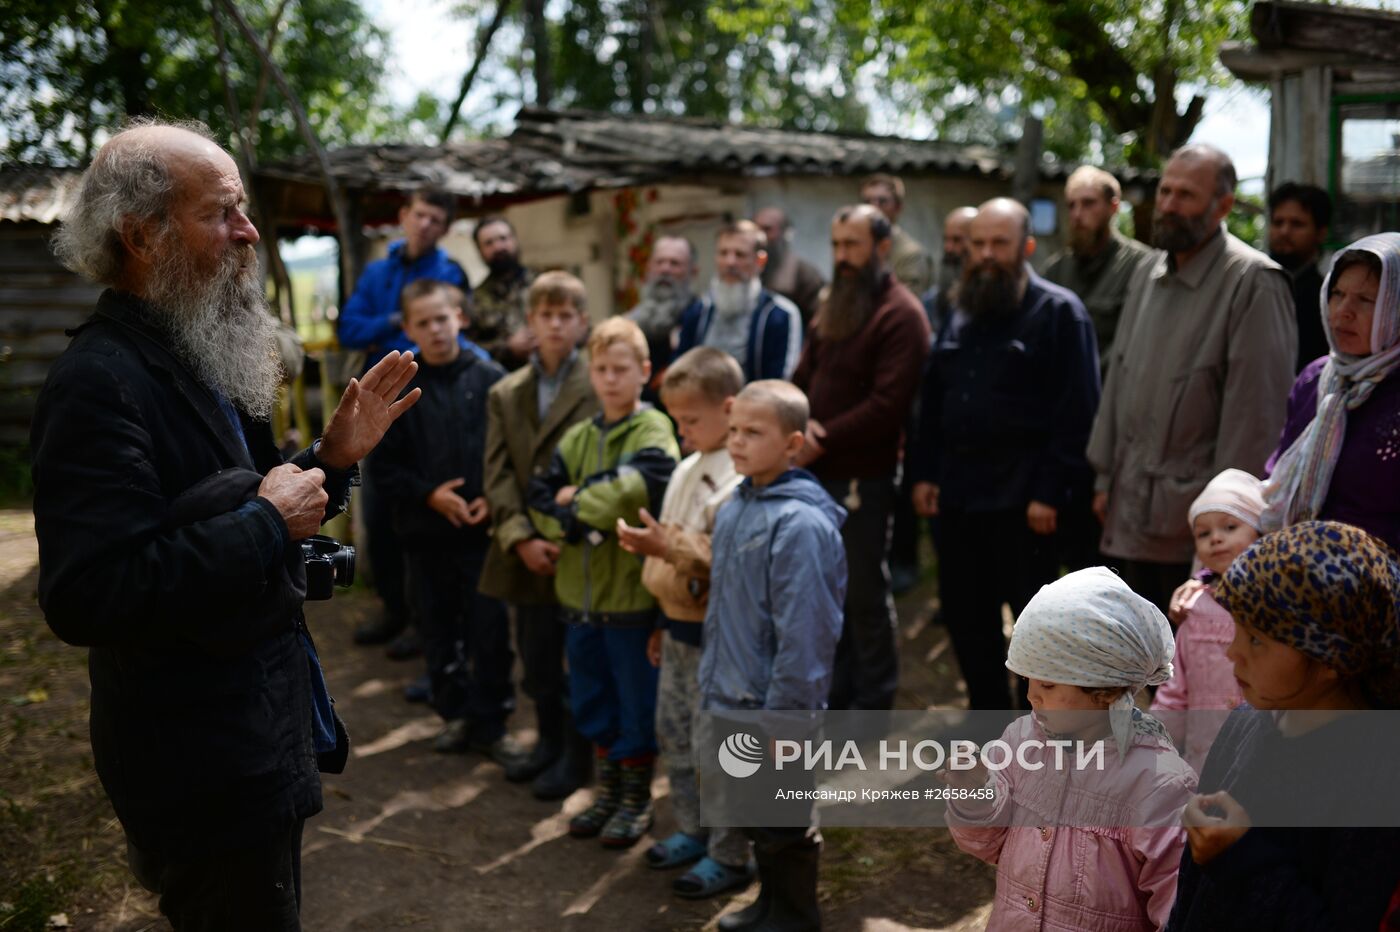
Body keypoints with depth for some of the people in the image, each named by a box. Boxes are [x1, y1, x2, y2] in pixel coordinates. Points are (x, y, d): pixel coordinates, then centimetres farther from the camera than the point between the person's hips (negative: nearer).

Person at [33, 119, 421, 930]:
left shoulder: (200, 363, 8)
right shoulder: (101, 384, -22)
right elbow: (88, 596, -30)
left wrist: (332, 460, 0)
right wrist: (267, 523, -24)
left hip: (261, 739, 9)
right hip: (206, 772, -9)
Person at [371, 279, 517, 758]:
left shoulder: (490, 378, -2)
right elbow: (388, 462, 1)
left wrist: (495, 498, -11)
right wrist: (429, 494, -11)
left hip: (483, 526, -2)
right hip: (425, 529, 2)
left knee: (489, 629, 1)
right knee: (438, 628, 12)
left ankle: (490, 722, 15)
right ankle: (455, 714, 27)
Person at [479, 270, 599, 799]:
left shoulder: (600, 388, -5)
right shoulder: (505, 394, 11)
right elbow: (498, 473, 3)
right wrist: (521, 538, -10)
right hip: (525, 552, 5)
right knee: (534, 658, 16)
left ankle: (577, 755, 23)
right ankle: (550, 740, 36)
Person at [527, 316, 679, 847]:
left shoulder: (653, 433, -10)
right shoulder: (579, 437, 9)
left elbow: (637, 485, -28)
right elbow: (540, 498, 2)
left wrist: (575, 502, -14)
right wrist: (587, 517, -16)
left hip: (632, 591, -6)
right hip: (580, 591, 6)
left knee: (636, 703, 7)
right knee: (592, 702, 18)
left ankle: (637, 799, 24)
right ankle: (608, 789, 35)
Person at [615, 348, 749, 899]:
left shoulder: (742, 483, -22)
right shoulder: (688, 470, 8)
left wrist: (666, 546, -30)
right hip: (680, 626, 9)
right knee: (675, 733, 21)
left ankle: (729, 856, 20)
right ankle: (694, 831, 39)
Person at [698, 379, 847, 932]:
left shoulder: (800, 523, -21)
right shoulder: (734, 508, 5)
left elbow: (804, 633, -22)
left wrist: (783, 715, -20)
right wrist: (711, 680, 16)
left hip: (773, 708, -8)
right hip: (730, 701, 8)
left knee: (782, 825, 9)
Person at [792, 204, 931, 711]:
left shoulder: (901, 315, -13)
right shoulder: (831, 304, 14)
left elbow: (887, 403, -20)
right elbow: (804, 373, 12)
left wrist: (823, 439, -18)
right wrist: (802, 421, -7)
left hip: (864, 477, -7)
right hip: (818, 472, 7)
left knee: (865, 590, 4)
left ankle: (874, 701, 19)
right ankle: (836, 689, 32)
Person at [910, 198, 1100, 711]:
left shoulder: (1059, 312, -8)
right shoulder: (963, 313, 15)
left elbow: (1077, 412, -14)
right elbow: (933, 400, 17)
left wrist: (1051, 492, -18)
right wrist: (924, 472, 9)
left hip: (1023, 502, -7)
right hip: (959, 495, 7)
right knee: (964, 611, 15)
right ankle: (987, 713, 32)